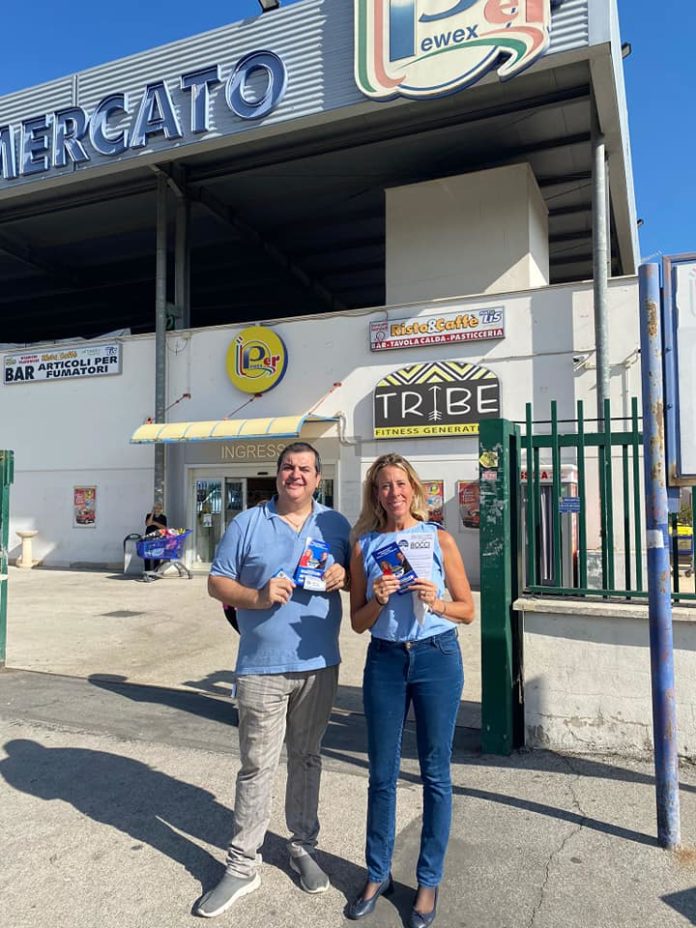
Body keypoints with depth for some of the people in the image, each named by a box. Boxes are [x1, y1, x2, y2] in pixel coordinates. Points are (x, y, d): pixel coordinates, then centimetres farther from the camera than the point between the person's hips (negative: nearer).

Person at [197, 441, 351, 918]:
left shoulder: (336, 525, 6)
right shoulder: (247, 523, 0)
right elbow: (218, 582, 0)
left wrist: (343, 576, -11)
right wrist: (258, 597, -17)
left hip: (318, 665, 2)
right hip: (262, 668, -2)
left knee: (307, 759, 16)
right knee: (257, 767, 5)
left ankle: (304, 848, 34)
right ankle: (243, 865, 20)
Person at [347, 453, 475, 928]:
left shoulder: (439, 538, -2)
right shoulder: (365, 546, 3)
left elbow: (468, 610, 2)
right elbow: (358, 621, 5)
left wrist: (436, 604, -17)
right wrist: (378, 600, -15)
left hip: (437, 657, -1)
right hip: (385, 660, 2)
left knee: (435, 773, 9)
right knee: (382, 774, 12)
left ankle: (429, 881, 27)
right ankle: (378, 874, 32)